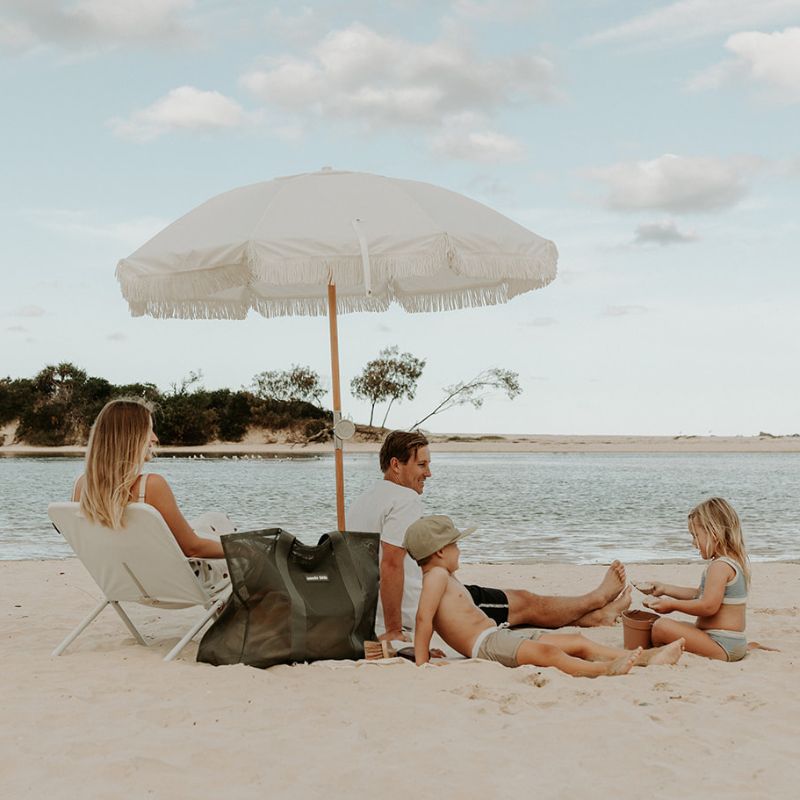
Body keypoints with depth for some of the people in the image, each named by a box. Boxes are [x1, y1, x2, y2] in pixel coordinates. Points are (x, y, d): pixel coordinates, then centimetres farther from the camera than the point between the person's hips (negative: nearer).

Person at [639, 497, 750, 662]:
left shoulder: (720, 566, -18)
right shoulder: (735, 561, 14)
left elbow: (708, 606, -27)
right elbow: (699, 593, 21)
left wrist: (673, 605, -15)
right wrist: (665, 589, 18)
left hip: (722, 646, -11)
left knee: (661, 626, -25)